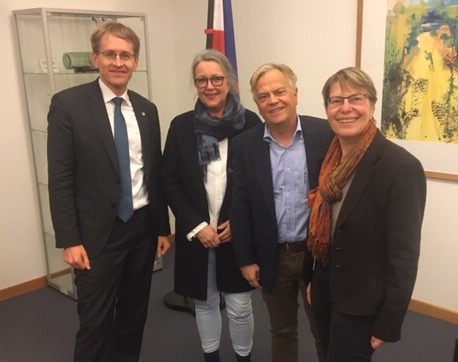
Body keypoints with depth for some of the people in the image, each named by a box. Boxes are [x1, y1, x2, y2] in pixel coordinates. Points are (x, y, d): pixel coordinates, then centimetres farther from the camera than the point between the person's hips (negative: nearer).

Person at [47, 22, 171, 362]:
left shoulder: (147, 109, 6)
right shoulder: (69, 103, -8)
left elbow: (156, 172, 10)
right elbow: (60, 178, -10)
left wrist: (162, 227, 10)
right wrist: (69, 240, -13)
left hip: (143, 226, 5)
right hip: (98, 232, -4)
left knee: (134, 315, 17)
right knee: (95, 321, 6)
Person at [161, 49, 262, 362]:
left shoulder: (250, 123, -7)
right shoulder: (181, 126, -2)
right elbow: (170, 182, -1)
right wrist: (196, 225, -10)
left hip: (238, 231, -1)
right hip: (196, 233, 2)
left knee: (239, 305, 9)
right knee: (205, 301, 18)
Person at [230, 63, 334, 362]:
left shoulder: (326, 134, -9)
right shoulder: (245, 145, -4)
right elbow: (240, 206, -1)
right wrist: (246, 259, -1)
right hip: (272, 257, 2)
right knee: (282, 330, 20)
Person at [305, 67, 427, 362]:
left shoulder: (401, 167, -21)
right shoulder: (330, 157, 0)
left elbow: (404, 255, -19)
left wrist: (388, 323, -15)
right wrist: (311, 278, 11)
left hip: (361, 303, -6)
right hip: (324, 289, 6)